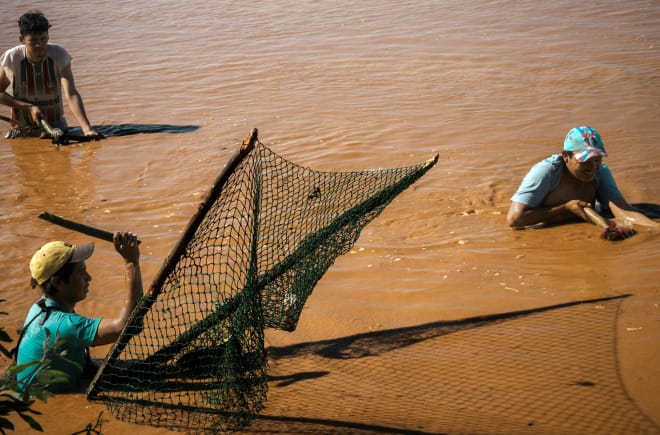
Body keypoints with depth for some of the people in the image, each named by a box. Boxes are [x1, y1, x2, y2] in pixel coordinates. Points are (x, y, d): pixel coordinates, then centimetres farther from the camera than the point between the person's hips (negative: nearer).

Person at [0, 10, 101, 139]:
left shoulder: (59, 55, -17)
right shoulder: (11, 58, -15)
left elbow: (71, 95, -27)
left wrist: (87, 129, -41)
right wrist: (29, 107, -17)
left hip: (55, 128, 0)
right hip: (22, 132, 0)